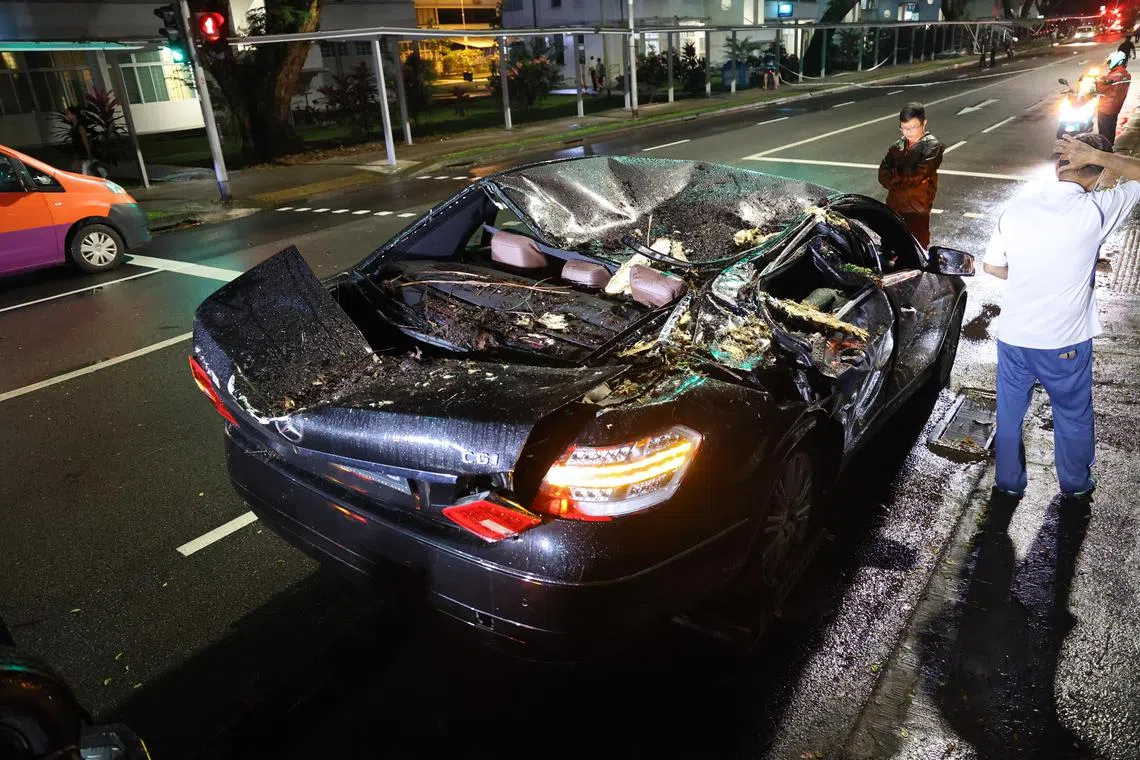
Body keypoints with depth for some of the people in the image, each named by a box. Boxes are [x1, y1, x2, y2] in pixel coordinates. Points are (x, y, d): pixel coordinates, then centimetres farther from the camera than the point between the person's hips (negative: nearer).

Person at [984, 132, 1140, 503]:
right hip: (1065, 344, -1)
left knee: (1009, 412, 21)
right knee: (1073, 416, 22)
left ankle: (1008, 482, 36)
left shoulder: (1017, 208, -9)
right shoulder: (1096, 209, -18)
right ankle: (1076, 484, 42)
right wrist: (1099, 156, -10)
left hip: (1013, 338, 2)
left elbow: (991, 265, 2)